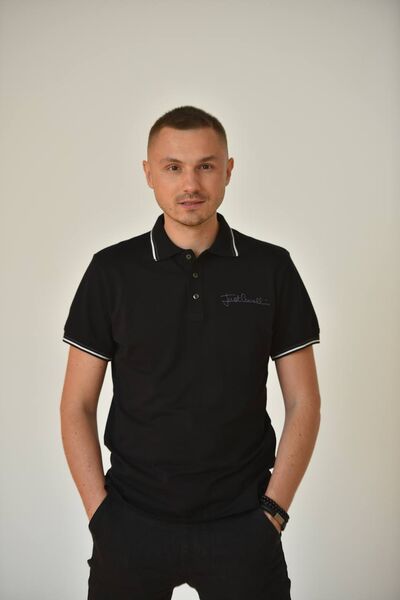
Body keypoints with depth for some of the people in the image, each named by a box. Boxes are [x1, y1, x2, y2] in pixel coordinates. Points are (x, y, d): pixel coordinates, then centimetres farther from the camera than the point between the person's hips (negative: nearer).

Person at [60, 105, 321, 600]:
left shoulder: (271, 267, -3)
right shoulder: (111, 270, -3)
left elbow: (303, 403, 0)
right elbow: (77, 406, 0)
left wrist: (273, 511, -6)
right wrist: (99, 510, -6)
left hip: (242, 523, 0)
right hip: (132, 521, 1)